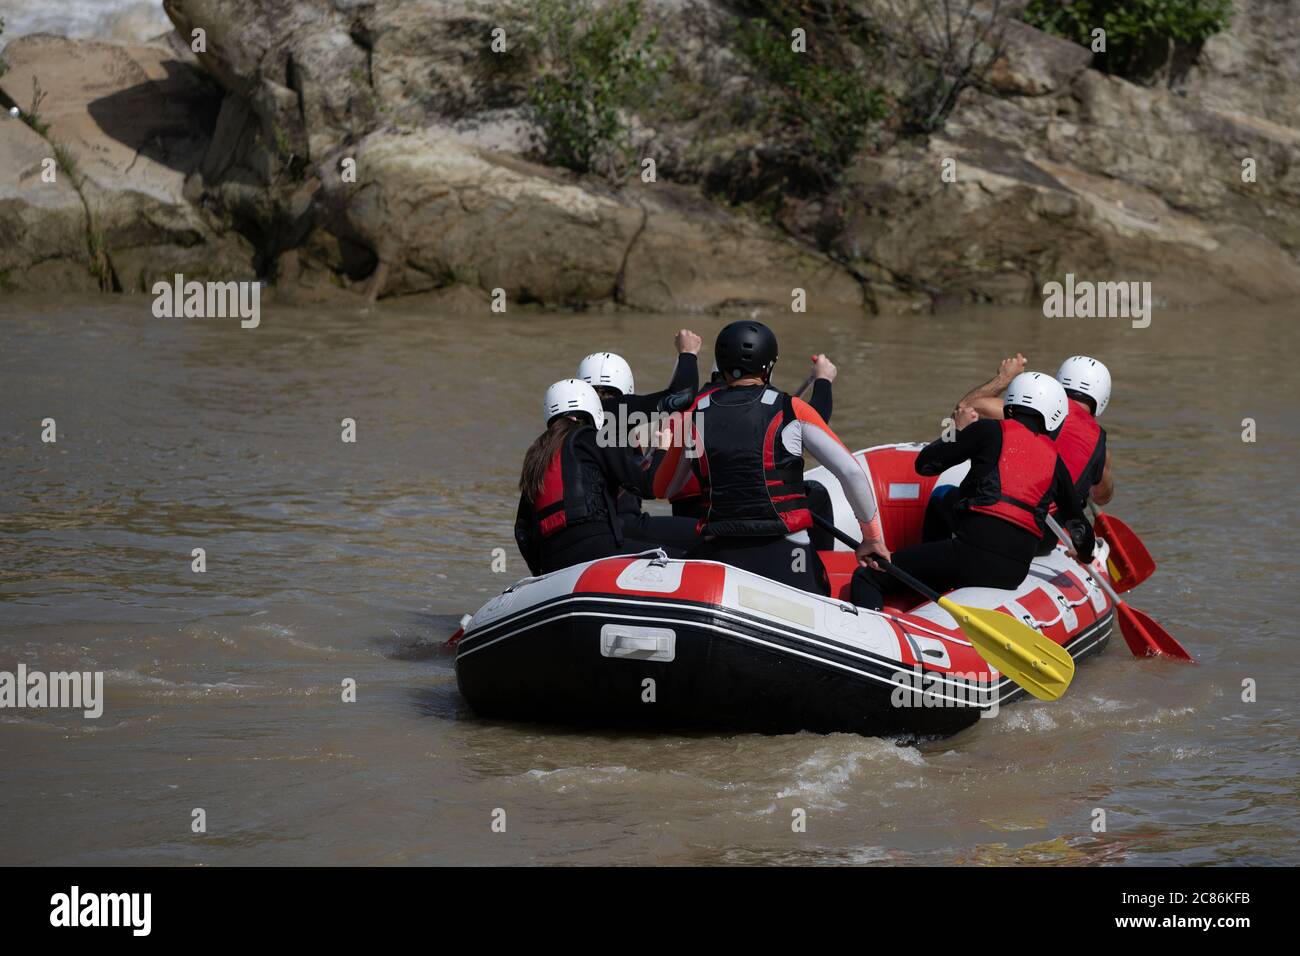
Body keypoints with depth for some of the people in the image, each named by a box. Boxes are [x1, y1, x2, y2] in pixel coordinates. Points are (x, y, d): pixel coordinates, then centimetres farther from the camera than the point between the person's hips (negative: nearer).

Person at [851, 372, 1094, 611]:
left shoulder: (989, 431, 6)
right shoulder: (1055, 460, 19)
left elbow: (925, 464, 9)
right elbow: (1076, 521, 33)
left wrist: (959, 430, 26)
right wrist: (1086, 554, 55)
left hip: (973, 549, -5)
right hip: (1014, 573, 5)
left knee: (866, 578, -1)